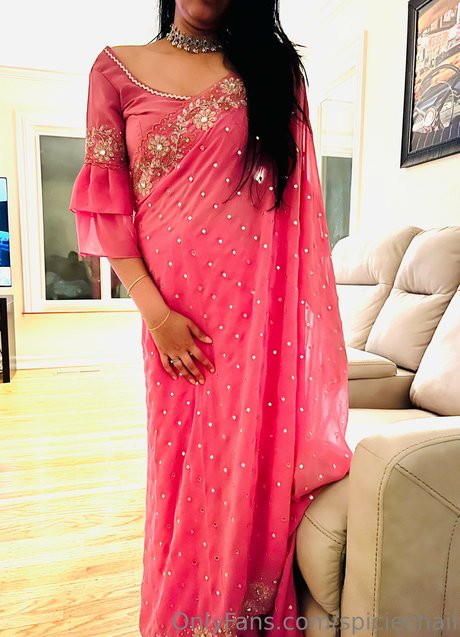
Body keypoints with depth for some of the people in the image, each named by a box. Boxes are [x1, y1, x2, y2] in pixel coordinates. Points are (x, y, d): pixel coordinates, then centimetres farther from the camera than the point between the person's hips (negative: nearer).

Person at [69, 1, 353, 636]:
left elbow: (297, 197, 8)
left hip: (260, 302, 1)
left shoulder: (274, 67, 13)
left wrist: (305, 318, -1)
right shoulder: (117, 68, 10)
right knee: (186, 463, 10)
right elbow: (107, 204, 3)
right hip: (178, 308, 0)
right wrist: (154, 310, -7)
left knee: (254, 461, 5)